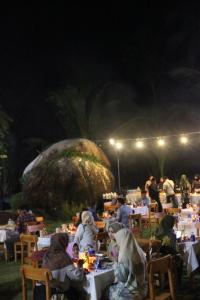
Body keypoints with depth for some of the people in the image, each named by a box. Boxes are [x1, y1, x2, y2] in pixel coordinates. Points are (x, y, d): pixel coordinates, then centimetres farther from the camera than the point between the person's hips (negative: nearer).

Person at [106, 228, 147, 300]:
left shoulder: (124, 256, -25)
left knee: (107, 291, 17)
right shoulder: (140, 252, -1)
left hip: (130, 293, -7)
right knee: (112, 287, 25)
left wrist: (116, 263, -8)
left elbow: (121, 278, -18)